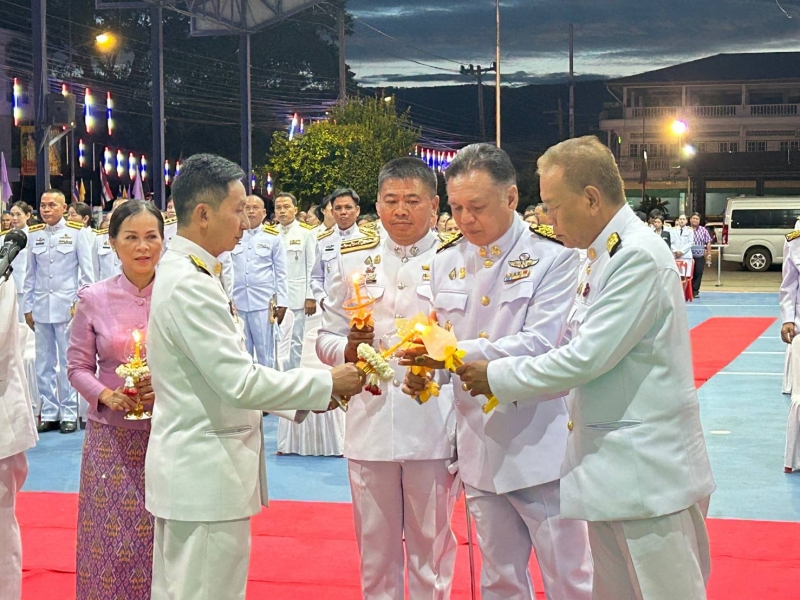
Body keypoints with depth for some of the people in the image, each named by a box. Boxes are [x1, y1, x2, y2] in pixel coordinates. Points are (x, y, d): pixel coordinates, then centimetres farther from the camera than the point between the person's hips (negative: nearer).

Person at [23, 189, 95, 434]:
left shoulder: (77, 232, -2)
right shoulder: (34, 234, 8)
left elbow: (87, 271, 0)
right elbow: (31, 274, 12)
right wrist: (28, 307, 10)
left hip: (67, 306, -3)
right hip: (41, 306, 3)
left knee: (68, 361, 0)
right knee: (44, 363, 6)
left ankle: (69, 413, 8)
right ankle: (49, 413, 14)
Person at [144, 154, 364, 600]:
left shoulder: (183, 273, 12)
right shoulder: (190, 285, -19)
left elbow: (224, 374, 16)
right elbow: (240, 383, -22)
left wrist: (309, 394, 9)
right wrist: (326, 385, -13)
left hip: (191, 472, 10)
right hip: (207, 476, -10)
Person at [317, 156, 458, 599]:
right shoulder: (353, 258, 8)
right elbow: (326, 339, 8)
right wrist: (348, 349, -13)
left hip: (433, 428, -2)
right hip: (369, 425, 2)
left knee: (431, 548, 9)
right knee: (375, 550, 12)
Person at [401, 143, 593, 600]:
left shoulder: (554, 257, -8)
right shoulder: (447, 262, 8)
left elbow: (539, 344, -18)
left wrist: (457, 352, -26)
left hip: (540, 447, -5)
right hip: (480, 450, 5)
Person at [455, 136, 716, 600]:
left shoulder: (639, 257, -18)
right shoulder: (606, 255, 13)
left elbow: (586, 358, -21)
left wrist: (498, 378, -10)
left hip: (649, 474, -10)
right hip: (612, 470, 10)